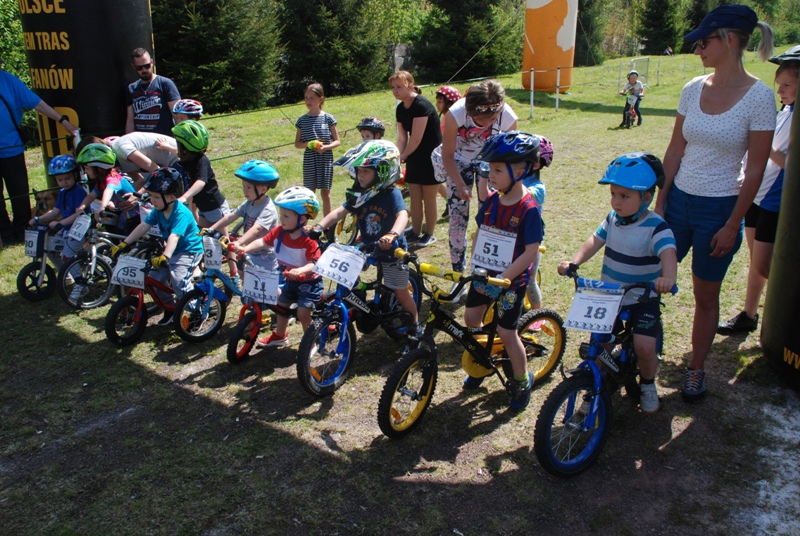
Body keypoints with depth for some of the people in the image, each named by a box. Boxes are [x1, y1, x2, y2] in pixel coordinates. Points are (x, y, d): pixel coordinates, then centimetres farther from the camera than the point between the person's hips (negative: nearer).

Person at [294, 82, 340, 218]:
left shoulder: (328, 118, -1)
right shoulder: (302, 120, 4)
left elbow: (337, 141, 2)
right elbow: (297, 143, 7)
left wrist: (325, 147, -17)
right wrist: (308, 144, -13)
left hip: (325, 159, -1)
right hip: (309, 160, 1)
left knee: (325, 192, 5)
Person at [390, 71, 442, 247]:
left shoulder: (422, 105, -22)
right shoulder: (400, 109, 4)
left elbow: (416, 138, -23)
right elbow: (402, 138, 5)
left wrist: (403, 156, -11)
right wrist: (398, 158, -9)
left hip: (432, 156, -7)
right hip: (415, 157, 7)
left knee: (428, 199, 2)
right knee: (414, 198, 10)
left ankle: (430, 234, 16)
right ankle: (415, 232, 22)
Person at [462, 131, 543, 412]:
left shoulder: (528, 209, -19)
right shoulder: (491, 201, -1)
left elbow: (531, 252, -20)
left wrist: (503, 279, -23)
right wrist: (474, 268, 1)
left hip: (512, 280, -6)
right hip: (484, 274, 6)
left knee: (506, 332, 1)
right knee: (471, 318, 10)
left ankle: (522, 381, 24)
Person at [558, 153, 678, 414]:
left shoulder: (656, 227, -17)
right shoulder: (613, 219, 1)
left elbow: (668, 253, -33)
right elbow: (595, 241, -4)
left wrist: (667, 277, -54)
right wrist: (573, 262, -22)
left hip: (643, 300, -4)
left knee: (645, 346, -16)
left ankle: (648, 384, 17)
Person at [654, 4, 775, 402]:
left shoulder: (759, 96, -12)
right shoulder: (693, 89, 2)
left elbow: (755, 169, -10)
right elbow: (675, 151, 6)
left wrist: (733, 225, -10)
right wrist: (659, 203, 4)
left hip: (719, 209, -4)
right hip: (679, 201, 4)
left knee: (706, 295, 10)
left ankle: (696, 370, 28)